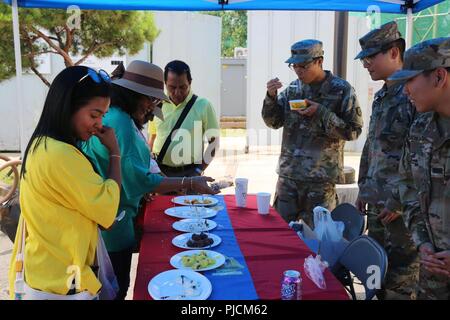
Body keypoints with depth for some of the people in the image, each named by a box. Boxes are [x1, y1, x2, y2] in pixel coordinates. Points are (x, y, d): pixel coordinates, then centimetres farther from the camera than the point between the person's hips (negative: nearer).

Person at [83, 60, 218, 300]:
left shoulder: (112, 116, 9)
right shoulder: (120, 122, -23)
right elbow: (138, 179, -27)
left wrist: (145, 191, 14)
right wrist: (189, 183, -23)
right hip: (113, 222, -10)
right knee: (116, 288, 8)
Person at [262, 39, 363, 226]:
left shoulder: (341, 90, -6)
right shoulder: (293, 88, 7)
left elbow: (353, 131, -9)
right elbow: (274, 122, 7)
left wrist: (321, 113, -18)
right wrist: (271, 97, -10)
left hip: (320, 176, -4)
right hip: (288, 173, 4)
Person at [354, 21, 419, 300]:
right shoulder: (381, 96, 13)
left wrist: (401, 200, -18)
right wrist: (364, 189, 17)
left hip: (401, 205, -8)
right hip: (376, 203, 8)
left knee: (400, 282, 4)